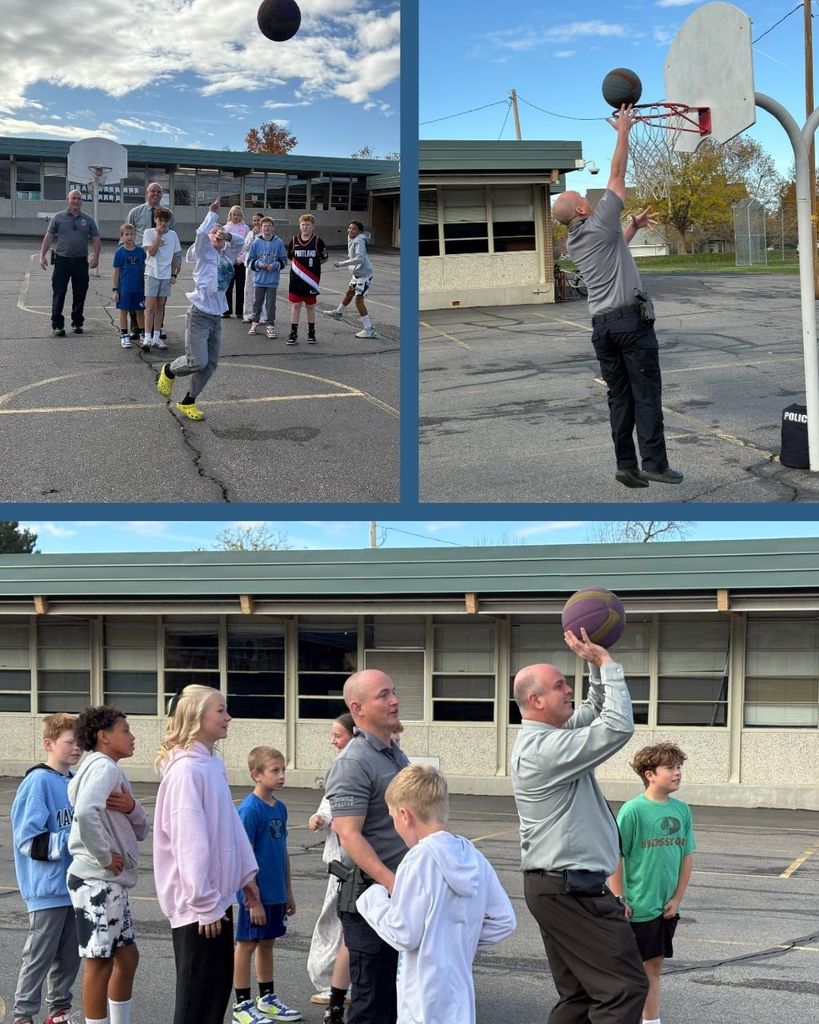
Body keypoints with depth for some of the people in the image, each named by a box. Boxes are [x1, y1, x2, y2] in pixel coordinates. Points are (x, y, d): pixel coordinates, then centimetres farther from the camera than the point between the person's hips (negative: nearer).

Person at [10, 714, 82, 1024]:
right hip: (48, 889, -7)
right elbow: (28, 840, -17)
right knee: (39, 956, 0)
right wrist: (71, 842, -22)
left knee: (69, 955, 14)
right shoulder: (38, 783, -14)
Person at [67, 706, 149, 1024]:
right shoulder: (103, 767, -13)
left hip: (110, 882, 10)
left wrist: (132, 809, -7)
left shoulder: (111, 770, 17)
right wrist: (105, 856, -21)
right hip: (97, 881, -10)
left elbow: (140, 831, 15)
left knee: (127, 956, 17)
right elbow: (85, 813, -32)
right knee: (100, 962, -3)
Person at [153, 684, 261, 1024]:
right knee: (197, 994, 1)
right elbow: (190, 842, -22)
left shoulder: (212, 764, 9)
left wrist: (247, 873, 16)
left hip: (218, 895, 9)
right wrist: (204, 903, -20)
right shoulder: (186, 770, -20)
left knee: (219, 983, 16)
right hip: (196, 904, -9)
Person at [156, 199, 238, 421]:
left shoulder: (225, 256, 12)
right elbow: (201, 233, -24)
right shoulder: (206, 253, -5)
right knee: (198, 361, -13)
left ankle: (188, 402, 18)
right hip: (200, 314, -7)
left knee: (211, 364, 6)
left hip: (216, 316, 7)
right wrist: (213, 214, -19)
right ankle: (169, 371, 18)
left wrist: (229, 237, 10)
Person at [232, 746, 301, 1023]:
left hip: (275, 893, 7)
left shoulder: (279, 807, 6)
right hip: (257, 893, -7)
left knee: (267, 943, 17)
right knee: (247, 944, 4)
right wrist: (254, 899, -18)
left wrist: (288, 893, 16)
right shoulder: (249, 810, -17)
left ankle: (267, 1000, 29)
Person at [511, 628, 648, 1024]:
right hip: (571, 889, -11)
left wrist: (596, 664, 8)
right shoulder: (544, 748, -20)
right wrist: (605, 661, -16)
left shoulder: (546, 737, 12)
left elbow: (597, 710, 23)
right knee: (626, 987, -10)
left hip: (556, 886, 11)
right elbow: (618, 726, -24)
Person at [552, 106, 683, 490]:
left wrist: (634, 225, 32)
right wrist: (623, 131, 7)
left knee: (619, 396, 6)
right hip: (631, 318, -7)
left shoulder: (573, 243, 14)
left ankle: (626, 465, 1)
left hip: (601, 324, 7)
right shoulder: (599, 223, -5)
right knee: (646, 392, -6)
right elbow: (617, 176, 0)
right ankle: (654, 463, -10)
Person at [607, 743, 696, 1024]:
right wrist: (619, 900, -12)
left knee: (655, 966, 15)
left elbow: (687, 856, 8)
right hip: (638, 907, -6)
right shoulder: (632, 810, -14)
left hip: (666, 907, 6)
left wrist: (677, 898, 3)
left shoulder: (682, 810, 3)